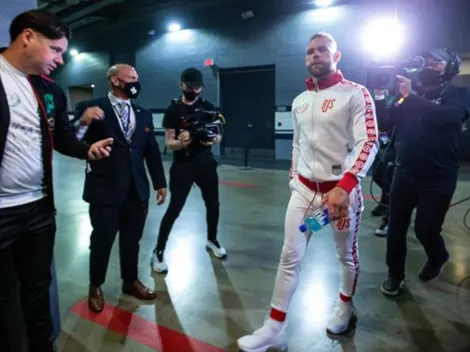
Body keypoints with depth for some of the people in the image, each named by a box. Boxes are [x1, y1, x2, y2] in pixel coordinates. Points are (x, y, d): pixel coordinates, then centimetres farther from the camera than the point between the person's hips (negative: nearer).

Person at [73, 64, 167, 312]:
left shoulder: (144, 114, 11)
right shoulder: (92, 108, -5)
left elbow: (152, 150, 11)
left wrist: (160, 182, 9)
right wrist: (83, 122, -30)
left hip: (137, 189, 5)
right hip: (105, 189, -4)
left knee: (132, 239, 15)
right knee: (102, 240, 9)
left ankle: (131, 281, 35)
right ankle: (95, 287, 31)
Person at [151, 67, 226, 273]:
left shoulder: (208, 107, 4)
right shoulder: (173, 110, -5)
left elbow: (218, 135, 4)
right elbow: (169, 143, -8)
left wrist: (214, 139, -20)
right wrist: (180, 142, -31)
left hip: (205, 161, 4)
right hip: (182, 164, -4)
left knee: (213, 204, 13)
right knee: (174, 209, -4)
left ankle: (212, 240, 37)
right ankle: (158, 251, 10)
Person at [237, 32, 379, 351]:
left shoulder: (355, 94, -9)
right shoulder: (299, 101, 11)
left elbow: (368, 142, -20)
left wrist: (344, 187, -32)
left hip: (342, 190, -4)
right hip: (303, 189, 5)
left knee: (347, 255, 16)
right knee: (290, 258, 5)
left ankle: (344, 306, 44)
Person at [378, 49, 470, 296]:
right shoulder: (410, 93, 9)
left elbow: (443, 115, -25)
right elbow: (388, 120, -1)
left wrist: (409, 96, -27)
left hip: (438, 179, -3)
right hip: (404, 173, 3)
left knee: (426, 230, 6)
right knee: (396, 228, 5)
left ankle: (438, 259, 40)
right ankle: (395, 274, 24)